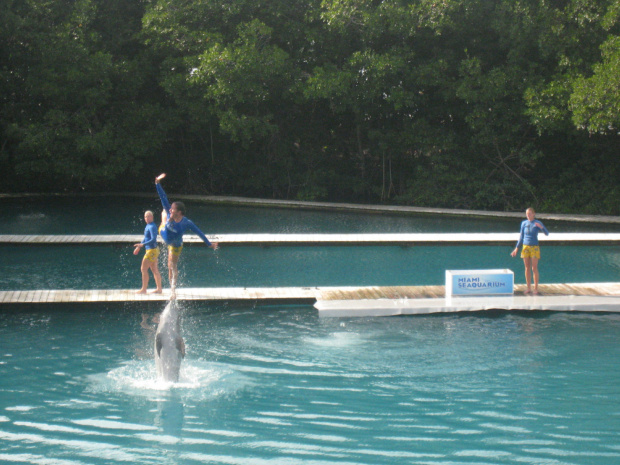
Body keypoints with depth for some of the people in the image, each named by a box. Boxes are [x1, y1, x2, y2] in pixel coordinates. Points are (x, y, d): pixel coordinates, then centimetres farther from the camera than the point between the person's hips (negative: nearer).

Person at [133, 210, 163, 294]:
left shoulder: (152, 227, -16)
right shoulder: (148, 226, 14)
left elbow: (153, 239, -27)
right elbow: (145, 238, 26)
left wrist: (143, 244, -33)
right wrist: (138, 247, 25)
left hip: (152, 250, -10)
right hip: (151, 250, 10)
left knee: (143, 269, -7)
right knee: (154, 270, 12)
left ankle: (143, 289, -3)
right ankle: (159, 288, 16)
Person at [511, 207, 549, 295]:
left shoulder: (537, 223, -3)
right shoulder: (524, 223, 7)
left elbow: (547, 233, -11)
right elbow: (521, 237, 13)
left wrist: (541, 227, -29)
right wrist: (517, 248, 10)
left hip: (534, 247, -3)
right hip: (525, 247, 3)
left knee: (534, 268, -4)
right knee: (527, 268, 5)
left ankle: (536, 289, -1)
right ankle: (529, 288, 11)